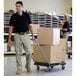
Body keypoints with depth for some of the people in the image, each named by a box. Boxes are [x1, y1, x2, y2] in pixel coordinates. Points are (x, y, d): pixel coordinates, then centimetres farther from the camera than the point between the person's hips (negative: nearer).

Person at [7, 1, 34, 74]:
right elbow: (11, 28, 0)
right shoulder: (13, 16, -1)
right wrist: (9, 39, -4)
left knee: (29, 52, -2)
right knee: (18, 53, 2)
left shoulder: (27, 15, 1)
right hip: (17, 35, 0)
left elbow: (30, 25, 5)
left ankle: (28, 66, 21)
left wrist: (33, 35, -2)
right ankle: (19, 68, 13)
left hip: (26, 35, 0)